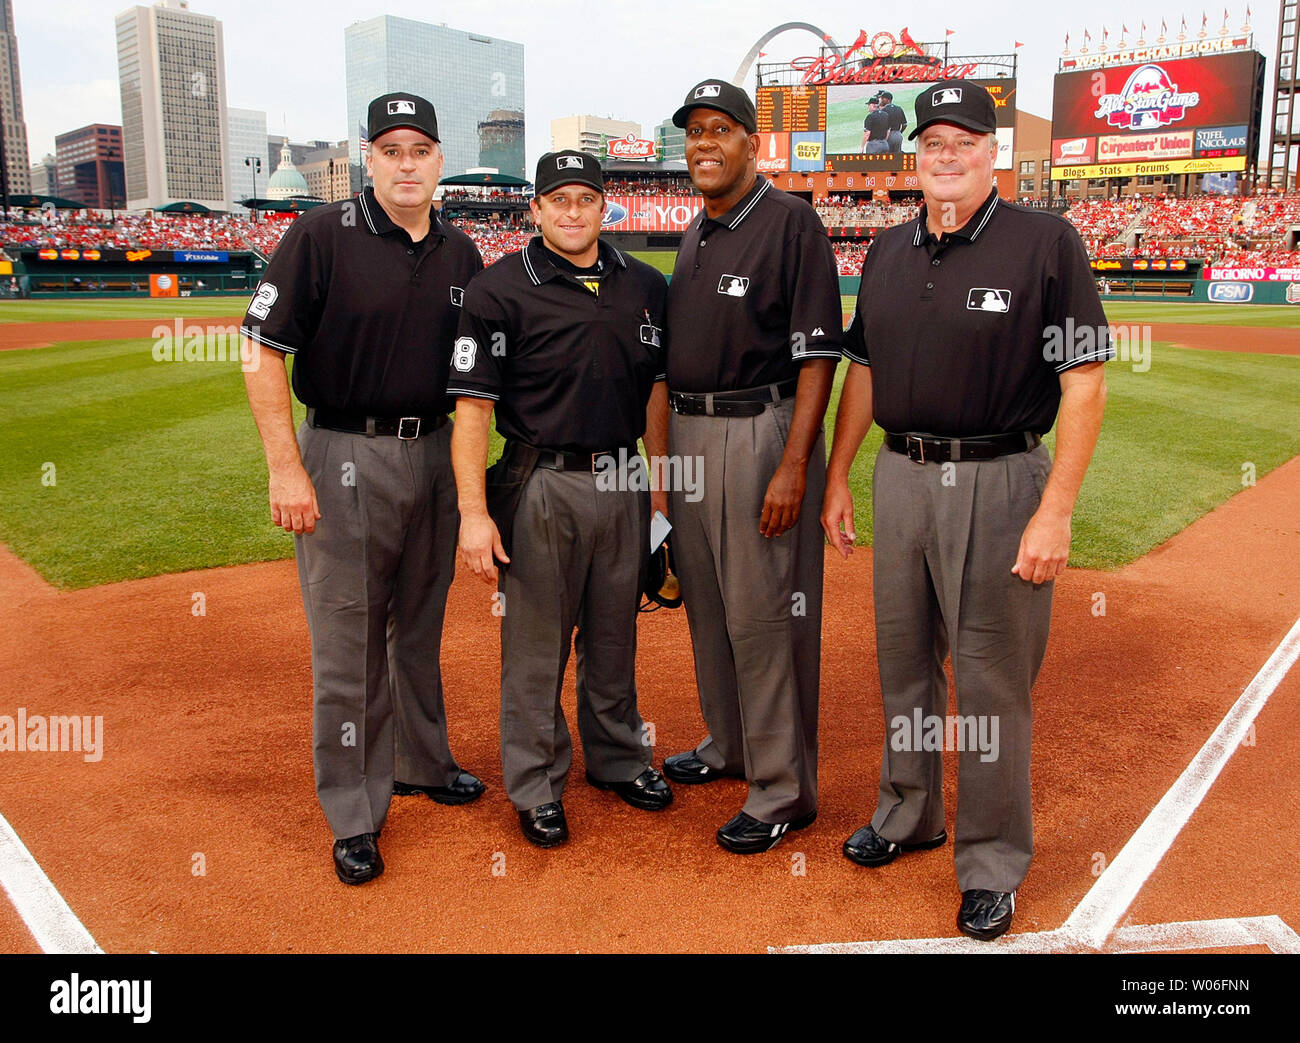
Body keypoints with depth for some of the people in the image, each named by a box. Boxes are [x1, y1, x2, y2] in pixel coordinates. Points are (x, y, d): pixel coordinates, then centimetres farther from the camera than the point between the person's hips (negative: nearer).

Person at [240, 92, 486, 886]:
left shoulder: (461, 253, 7)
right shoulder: (322, 236, -8)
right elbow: (264, 352, -10)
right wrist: (286, 468, -16)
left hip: (436, 454, 5)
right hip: (345, 457, -5)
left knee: (422, 625, 18)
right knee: (348, 640, 1)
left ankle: (422, 762, 37)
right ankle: (355, 813, 14)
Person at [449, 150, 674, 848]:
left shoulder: (645, 286, 8)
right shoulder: (500, 289, -7)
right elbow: (471, 404, -11)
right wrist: (473, 511, -17)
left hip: (625, 483, 5)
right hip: (545, 485, -4)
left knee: (615, 636, 17)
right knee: (536, 642, 4)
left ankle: (618, 759, 35)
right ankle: (536, 785, 20)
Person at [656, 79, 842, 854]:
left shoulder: (791, 222, -9)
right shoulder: (696, 233, 16)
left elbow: (818, 355, -15)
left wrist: (794, 466, -22)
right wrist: (666, 447, 17)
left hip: (762, 433, -8)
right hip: (689, 432, 8)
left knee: (764, 614, -4)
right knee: (708, 605, 16)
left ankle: (784, 789, 9)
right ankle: (729, 746, 34)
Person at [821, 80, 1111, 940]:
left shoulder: (1047, 242, -7)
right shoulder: (889, 251, 11)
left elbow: (1085, 383, -11)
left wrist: (1055, 512, -17)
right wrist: (838, 478, 12)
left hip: (999, 481, -6)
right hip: (900, 475, 6)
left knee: (993, 679, 2)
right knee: (903, 661, 16)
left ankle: (994, 865, 19)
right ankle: (910, 816, 36)